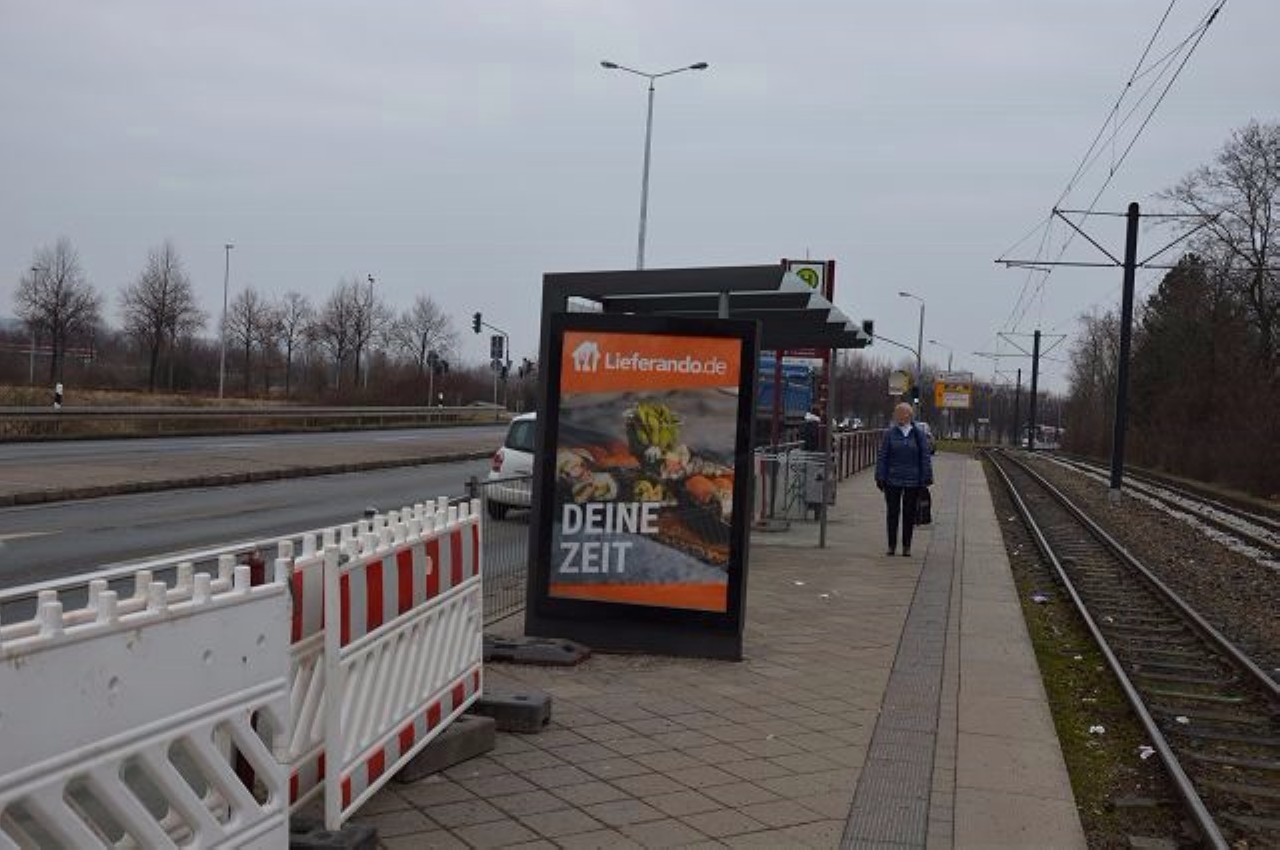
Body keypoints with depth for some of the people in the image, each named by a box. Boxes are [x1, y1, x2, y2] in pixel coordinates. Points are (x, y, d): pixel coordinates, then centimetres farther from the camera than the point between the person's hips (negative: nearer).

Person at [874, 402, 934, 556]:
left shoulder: (919, 435, 2)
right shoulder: (890, 434, 2)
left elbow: (925, 458, 4)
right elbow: (881, 457, 2)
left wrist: (926, 479, -1)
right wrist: (880, 477, -3)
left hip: (912, 482, 0)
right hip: (892, 481, 0)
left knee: (909, 514, 5)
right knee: (892, 512, 5)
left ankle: (906, 546, 14)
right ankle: (892, 545, 14)